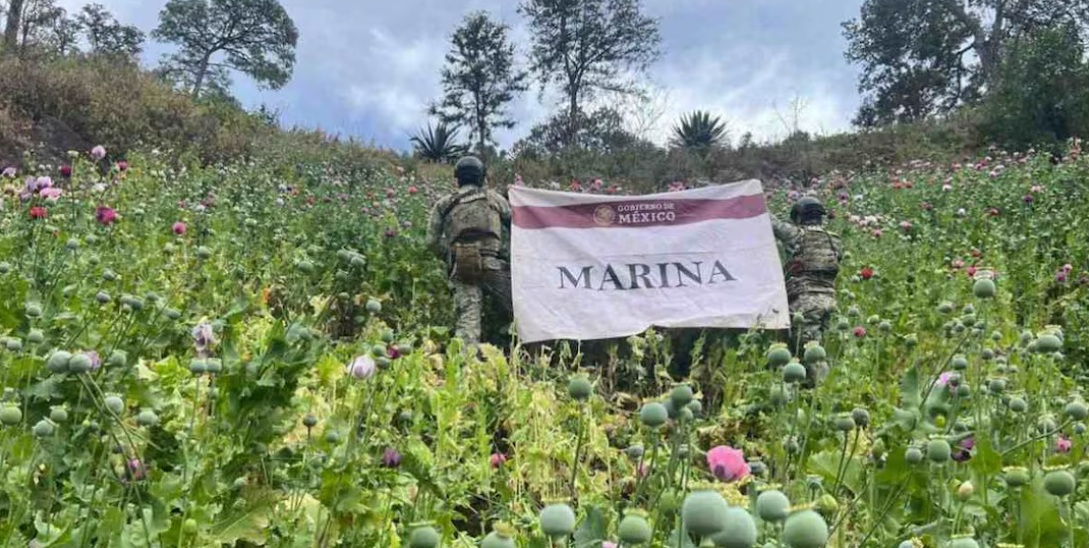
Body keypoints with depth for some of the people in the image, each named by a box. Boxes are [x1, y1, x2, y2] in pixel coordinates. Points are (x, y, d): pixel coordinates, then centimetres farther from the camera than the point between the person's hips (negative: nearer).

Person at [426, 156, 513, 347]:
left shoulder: (443, 205, 16)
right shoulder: (493, 198, 14)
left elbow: (432, 241, 9)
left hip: (460, 266, 2)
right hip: (491, 263, -2)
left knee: (467, 316, -4)